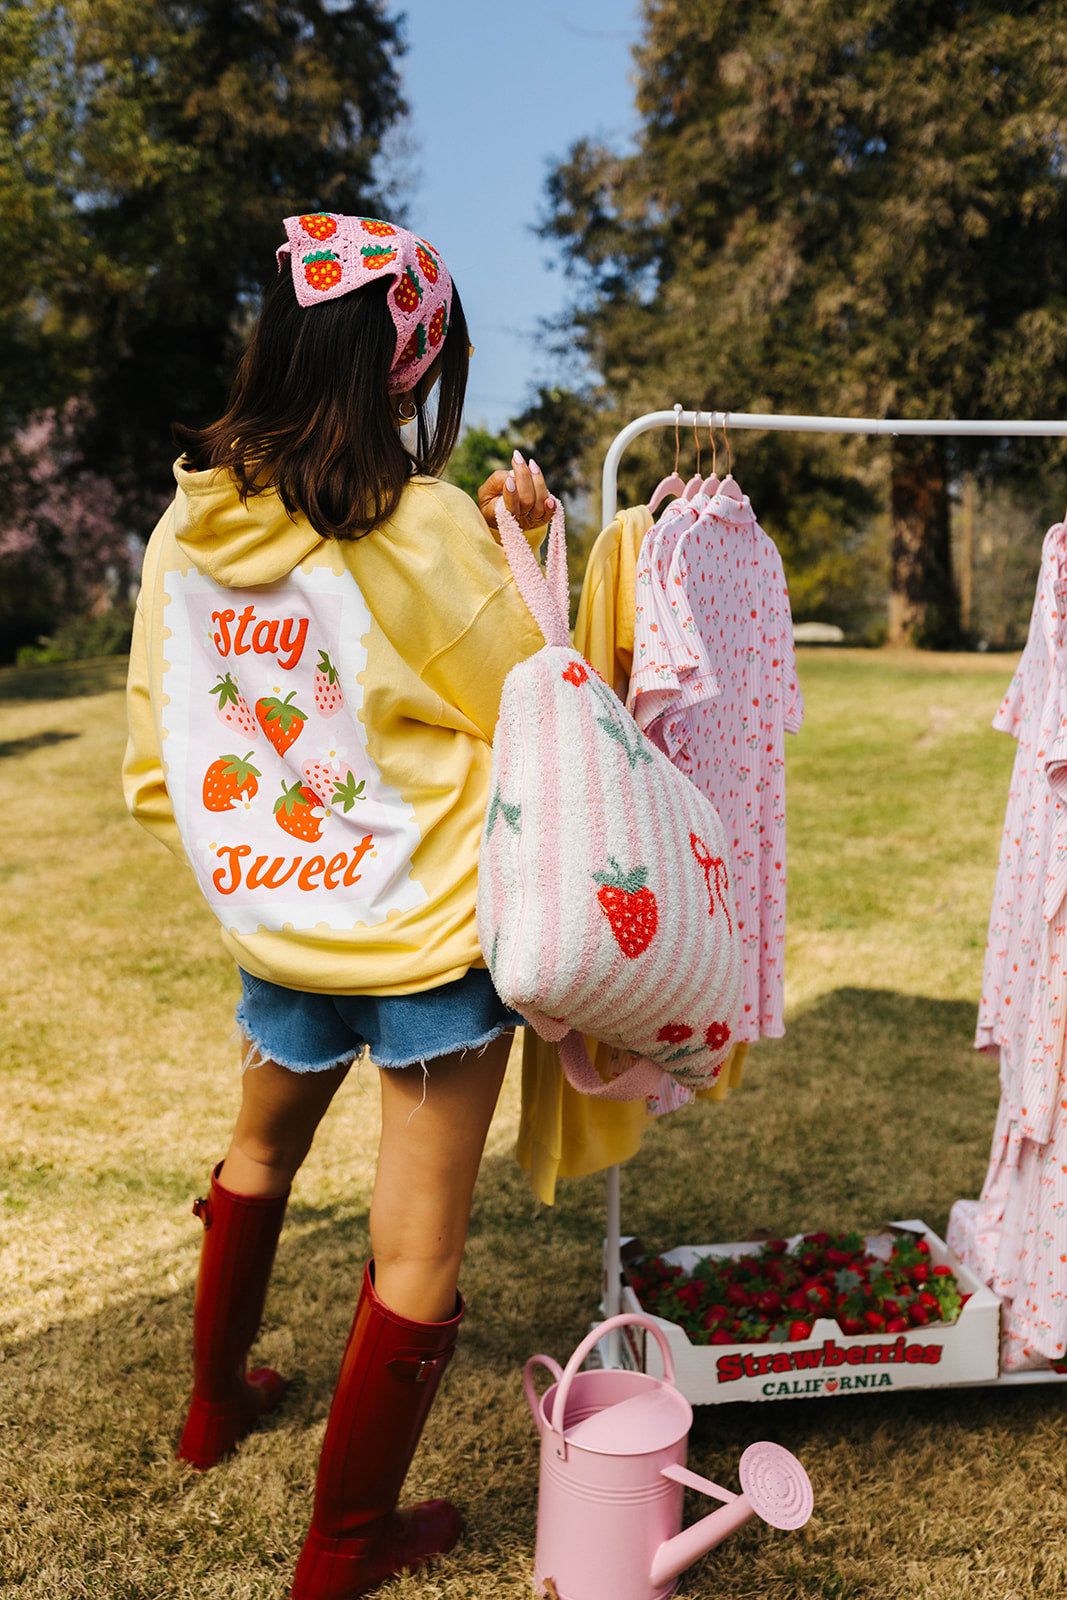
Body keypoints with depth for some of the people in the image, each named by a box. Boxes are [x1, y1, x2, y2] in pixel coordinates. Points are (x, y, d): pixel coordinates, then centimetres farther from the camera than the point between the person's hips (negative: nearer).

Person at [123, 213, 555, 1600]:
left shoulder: (186, 523, -3)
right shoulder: (424, 523, -19)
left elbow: (157, 759, 4)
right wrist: (515, 546, 2)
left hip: (270, 917, 6)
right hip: (432, 925, -5)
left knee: (260, 1150, 32)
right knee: (418, 1251, 10)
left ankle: (217, 1403, 52)